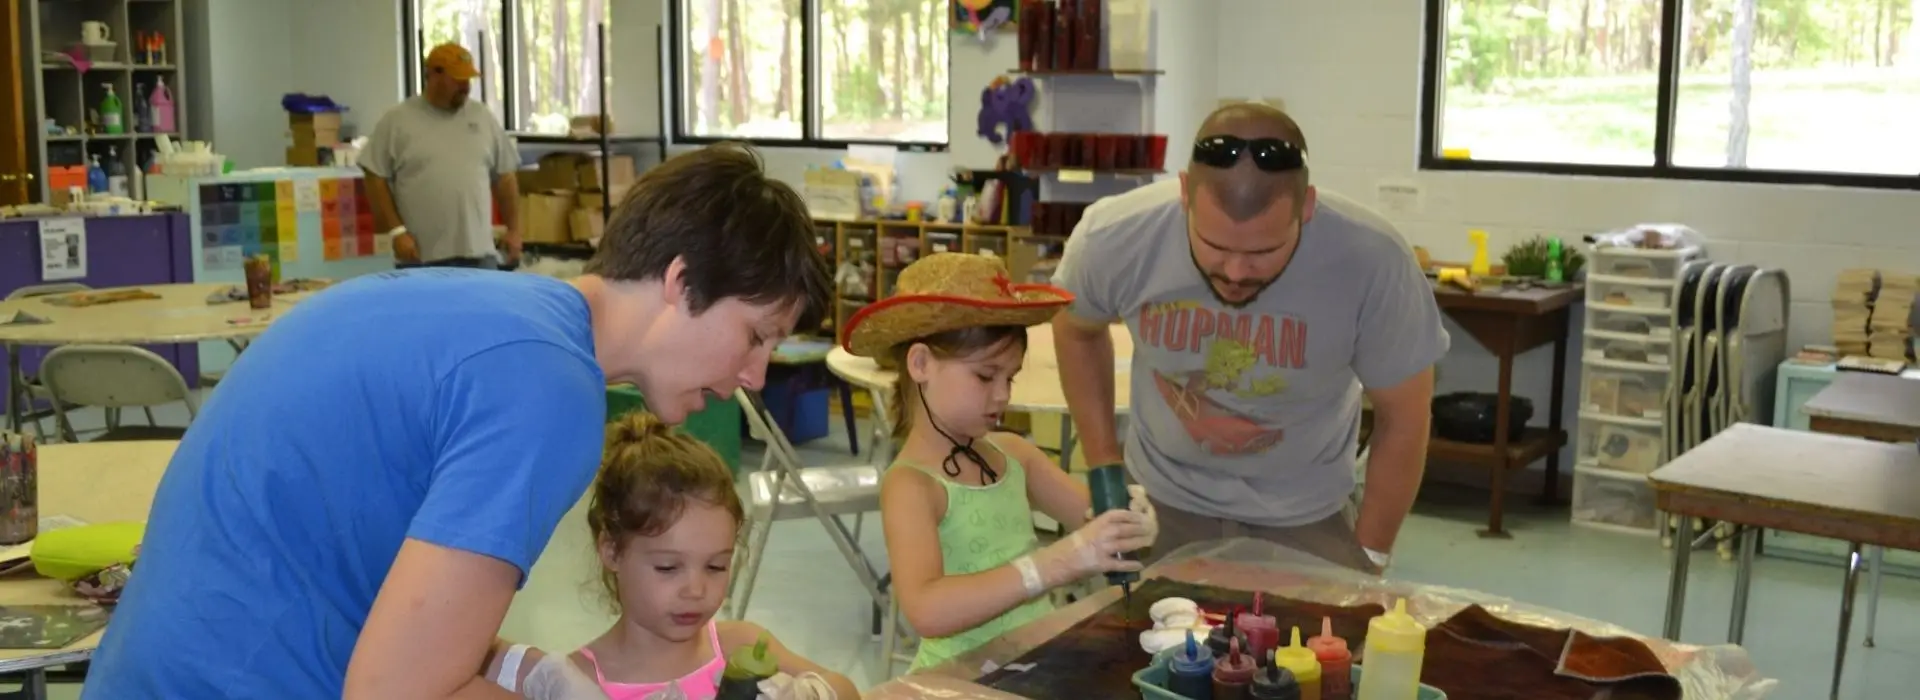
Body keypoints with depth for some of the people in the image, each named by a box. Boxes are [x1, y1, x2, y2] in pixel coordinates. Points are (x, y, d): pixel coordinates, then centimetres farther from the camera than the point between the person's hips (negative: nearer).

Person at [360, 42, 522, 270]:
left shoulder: (483, 118, 9)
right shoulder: (397, 120, -1)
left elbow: (504, 177, 14)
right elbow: (376, 178, -2)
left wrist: (513, 229, 8)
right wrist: (397, 230, -9)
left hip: (478, 253, 3)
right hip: (420, 257, -3)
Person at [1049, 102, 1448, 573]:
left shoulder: (1373, 262, -28)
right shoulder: (1112, 239, -24)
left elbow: (1403, 418, -11)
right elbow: (1076, 330, 1)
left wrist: (1368, 555, -2)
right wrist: (1103, 464, 2)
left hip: (1304, 517, -1)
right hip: (1160, 501, 1)